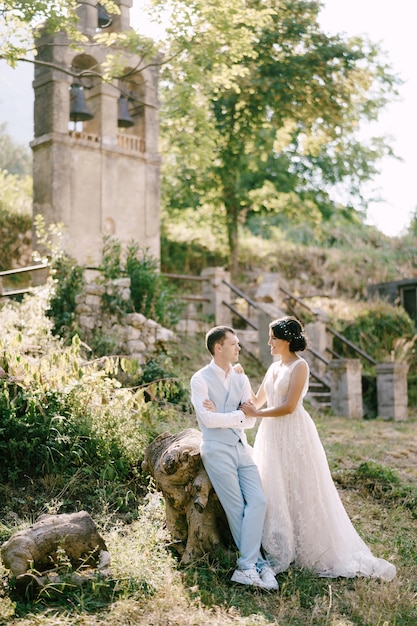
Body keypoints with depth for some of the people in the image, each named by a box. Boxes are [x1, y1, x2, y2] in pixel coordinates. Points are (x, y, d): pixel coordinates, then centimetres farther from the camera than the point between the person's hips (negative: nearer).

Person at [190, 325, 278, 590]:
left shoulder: (241, 378, 11)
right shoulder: (201, 379, -4)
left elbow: (250, 421, 3)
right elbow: (208, 419, -15)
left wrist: (220, 415, -10)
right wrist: (238, 415, -6)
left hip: (242, 448, 5)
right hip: (218, 450, -5)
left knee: (258, 502, -9)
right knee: (238, 509, -5)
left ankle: (247, 566, -7)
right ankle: (257, 563, 3)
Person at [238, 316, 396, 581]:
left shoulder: (299, 366, -10)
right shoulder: (274, 367, 14)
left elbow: (288, 407, -17)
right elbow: (257, 401, 18)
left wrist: (256, 414, -12)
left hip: (294, 435, -8)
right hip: (272, 435, 8)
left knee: (300, 492, -1)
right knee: (275, 494, 8)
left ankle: (324, 553, 12)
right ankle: (280, 553, 18)